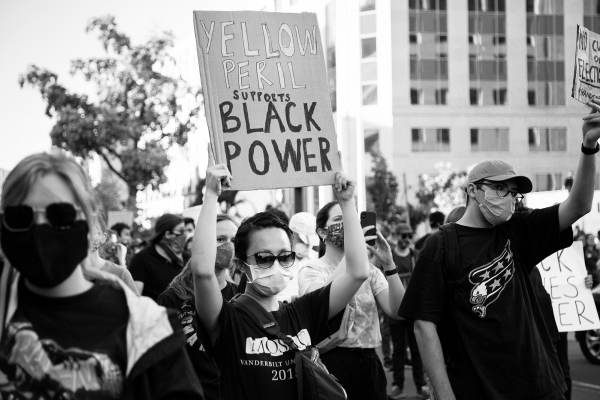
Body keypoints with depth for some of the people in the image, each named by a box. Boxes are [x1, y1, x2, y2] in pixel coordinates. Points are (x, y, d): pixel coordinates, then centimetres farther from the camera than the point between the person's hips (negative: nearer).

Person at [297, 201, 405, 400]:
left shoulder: (369, 269, 9)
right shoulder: (311, 270, -3)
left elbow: (396, 311, -4)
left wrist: (388, 264, -16)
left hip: (369, 363, 4)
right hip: (330, 363, -4)